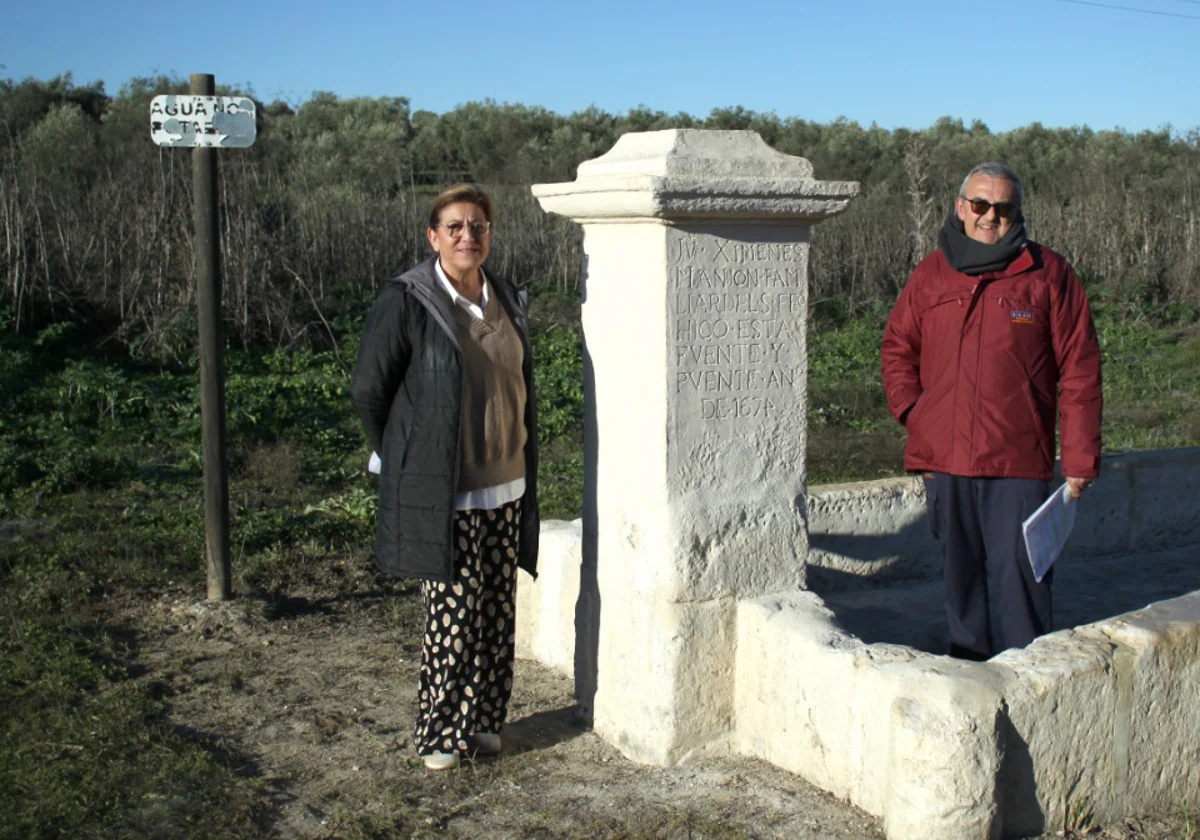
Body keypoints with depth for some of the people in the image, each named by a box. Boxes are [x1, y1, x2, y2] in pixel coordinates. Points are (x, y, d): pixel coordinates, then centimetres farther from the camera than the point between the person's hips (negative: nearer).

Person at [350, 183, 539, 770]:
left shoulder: (507, 300, 8)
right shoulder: (405, 302, -10)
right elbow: (368, 391, -5)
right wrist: (404, 461, 4)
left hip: (506, 487, 6)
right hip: (443, 495, -6)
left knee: (497, 611, 11)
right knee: (453, 613, -1)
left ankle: (482, 721, 27)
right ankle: (439, 736, 15)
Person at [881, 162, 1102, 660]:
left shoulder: (1047, 274, 1)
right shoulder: (931, 275, 9)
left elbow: (1079, 370, 1)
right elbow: (897, 347, 21)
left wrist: (1080, 458, -2)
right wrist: (910, 410, 5)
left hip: (1019, 462, -3)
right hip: (943, 458, 3)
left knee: (1020, 573, -4)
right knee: (958, 576, 13)